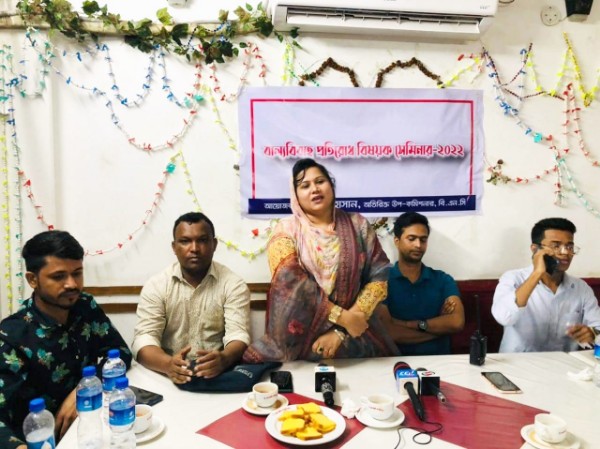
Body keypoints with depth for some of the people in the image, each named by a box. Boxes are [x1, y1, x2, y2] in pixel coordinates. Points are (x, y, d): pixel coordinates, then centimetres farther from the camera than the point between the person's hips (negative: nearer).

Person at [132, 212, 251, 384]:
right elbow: (144, 338, -9)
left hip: (219, 374, 0)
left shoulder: (233, 284, -2)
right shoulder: (156, 286, -1)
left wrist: (224, 359, -33)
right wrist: (168, 364, -30)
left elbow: (238, 335, -10)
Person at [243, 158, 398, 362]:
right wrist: (342, 317, -16)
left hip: (354, 337, 1)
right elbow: (291, 283, -13)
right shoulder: (286, 230, -1)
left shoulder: (357, 225, 4)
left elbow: (379, 276, -2)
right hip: (300, 338, -1)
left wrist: (341, 330, -10)